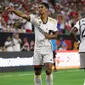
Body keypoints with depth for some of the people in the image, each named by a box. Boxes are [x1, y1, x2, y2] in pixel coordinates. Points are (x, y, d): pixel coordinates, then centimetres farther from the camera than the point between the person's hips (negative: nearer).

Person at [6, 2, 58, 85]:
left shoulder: (53, 21, 0)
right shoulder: (35, 19, -2)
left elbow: (56, 35, 9)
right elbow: (23, 15, -17)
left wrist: (50, 36, -13)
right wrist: (13, 10, -34)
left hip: (48, 48, -1)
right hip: (37, 49, 1)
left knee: (49, 70, -12)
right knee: (37, 72, 4)